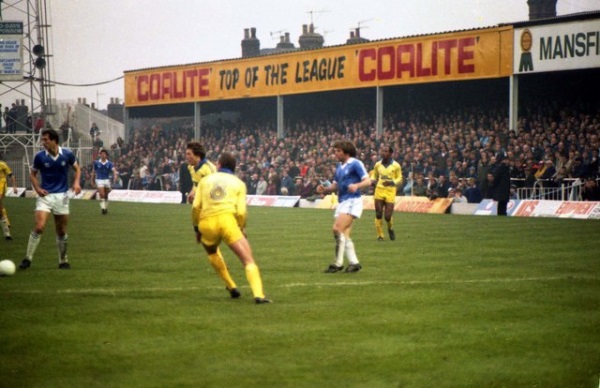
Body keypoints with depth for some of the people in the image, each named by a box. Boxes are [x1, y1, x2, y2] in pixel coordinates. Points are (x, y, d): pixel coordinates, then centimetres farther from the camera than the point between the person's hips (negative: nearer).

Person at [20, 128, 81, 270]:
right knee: (39, 227, -17)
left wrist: (76, 182, -7)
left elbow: (77, 169, 11)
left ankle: (63, 261, 22)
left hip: (62, 196, 1)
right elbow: (33, 174, 7)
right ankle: (28, 258, -7)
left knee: (61, 232, 8)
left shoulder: (67, 154, -5)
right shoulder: (39, 156, -7)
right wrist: (37, 188, -9)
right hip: (45, 195, -1)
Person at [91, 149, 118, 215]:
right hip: (99, 180, -2)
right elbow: (93, 172, 10)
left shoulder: (109, 163, 0)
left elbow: (114, 170, -13)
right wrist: (92, 181, 10)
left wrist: (115, 177, -32)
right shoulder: (96, 163, 0)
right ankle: (102, 208, -17)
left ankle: (106, 208, 25)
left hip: (107, 180, 2)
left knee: (106, 196, 11)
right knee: (101, 194, -18)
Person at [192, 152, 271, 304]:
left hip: (206, 223, 3)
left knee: (212, 253, 34)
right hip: (227, 220, -3)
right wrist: (242, 228, 21)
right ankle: (258, 294, -23)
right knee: (248, 260, -3)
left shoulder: (205, 180, 20)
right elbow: (241, 211, 3)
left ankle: (231, 287, 31)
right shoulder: (239, 183, 16)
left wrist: (196, 228, 20)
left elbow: (195, 207, 8)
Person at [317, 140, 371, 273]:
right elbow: (335, 186, 22)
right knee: (344, 235, 5)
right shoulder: (339, 166, 17)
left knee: (338, 229, -19)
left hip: (352, 201, -9)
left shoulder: (355, 164, -7)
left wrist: (356, 185, -32)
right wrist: (324, 189, 2)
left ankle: (338, 263, -14)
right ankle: (354, 263, 10)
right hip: (342, 202, 9)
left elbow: (368, 181, -13)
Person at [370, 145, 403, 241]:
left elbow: (399, 178, 4)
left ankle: (390, 229, 26)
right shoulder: (378, 164, 9)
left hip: (390, 192, -2)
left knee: (388, 216, -7)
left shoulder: (396, 166, 1)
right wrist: (373, 180, -2)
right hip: (379, 191, 2)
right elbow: (374, 175, 21)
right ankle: (380, 235, 7)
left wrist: (392, 182, -15)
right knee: (378, 214, -4)